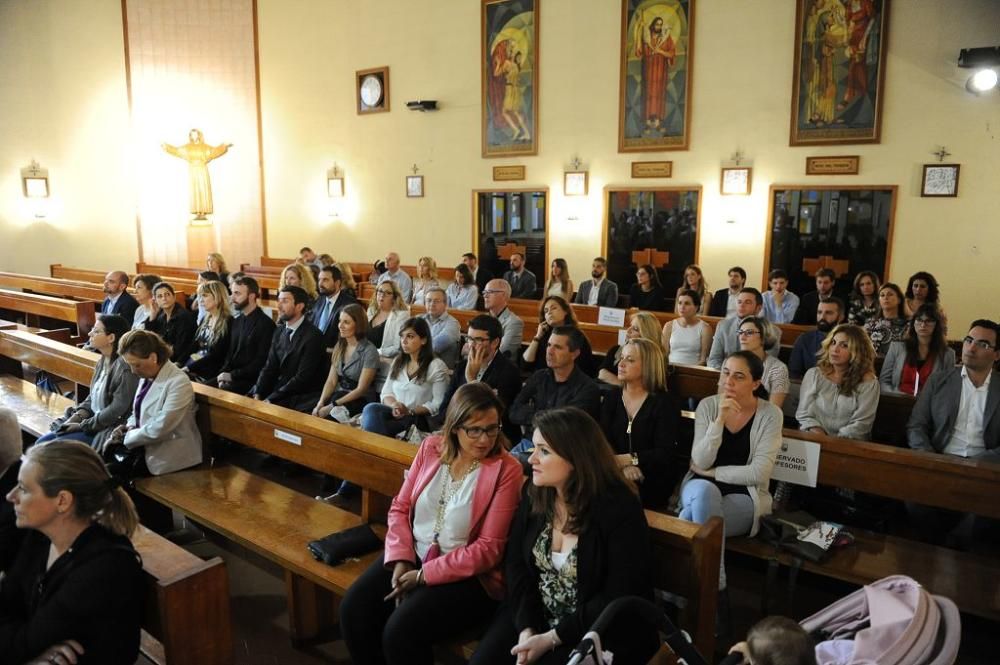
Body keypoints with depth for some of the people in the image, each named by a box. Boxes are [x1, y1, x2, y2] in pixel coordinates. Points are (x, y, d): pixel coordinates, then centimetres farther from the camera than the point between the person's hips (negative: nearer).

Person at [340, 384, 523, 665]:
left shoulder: (506, 469, -15)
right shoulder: (431, 447, 0)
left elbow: (489, 548, -16)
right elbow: (401, 507, 5)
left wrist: (424, 575, -17)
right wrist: (400, 560, -11)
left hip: (467, 574, -5)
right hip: (414, 555, 5)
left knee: (401, 631, -24)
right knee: (354, 610, -13)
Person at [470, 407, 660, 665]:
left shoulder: (620, 509, -18)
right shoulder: (534, 493, -2)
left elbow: (618, 598, -17)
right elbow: (516, 563, 0)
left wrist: (551, 638, -19)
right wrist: (526, 628, -14)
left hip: (601, 632, -4)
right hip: (535, 617, 5)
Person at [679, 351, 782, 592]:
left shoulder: (770, 414, -7)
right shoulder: (707, 405, -1)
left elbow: (758, 474, -14)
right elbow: (700, 462, -13)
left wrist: (713, 472, -8)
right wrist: (720, 419, -23)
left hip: (744, 497, -2)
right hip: (700, 488, 2)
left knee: (691, 518, -31)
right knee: (705, 490, -36)